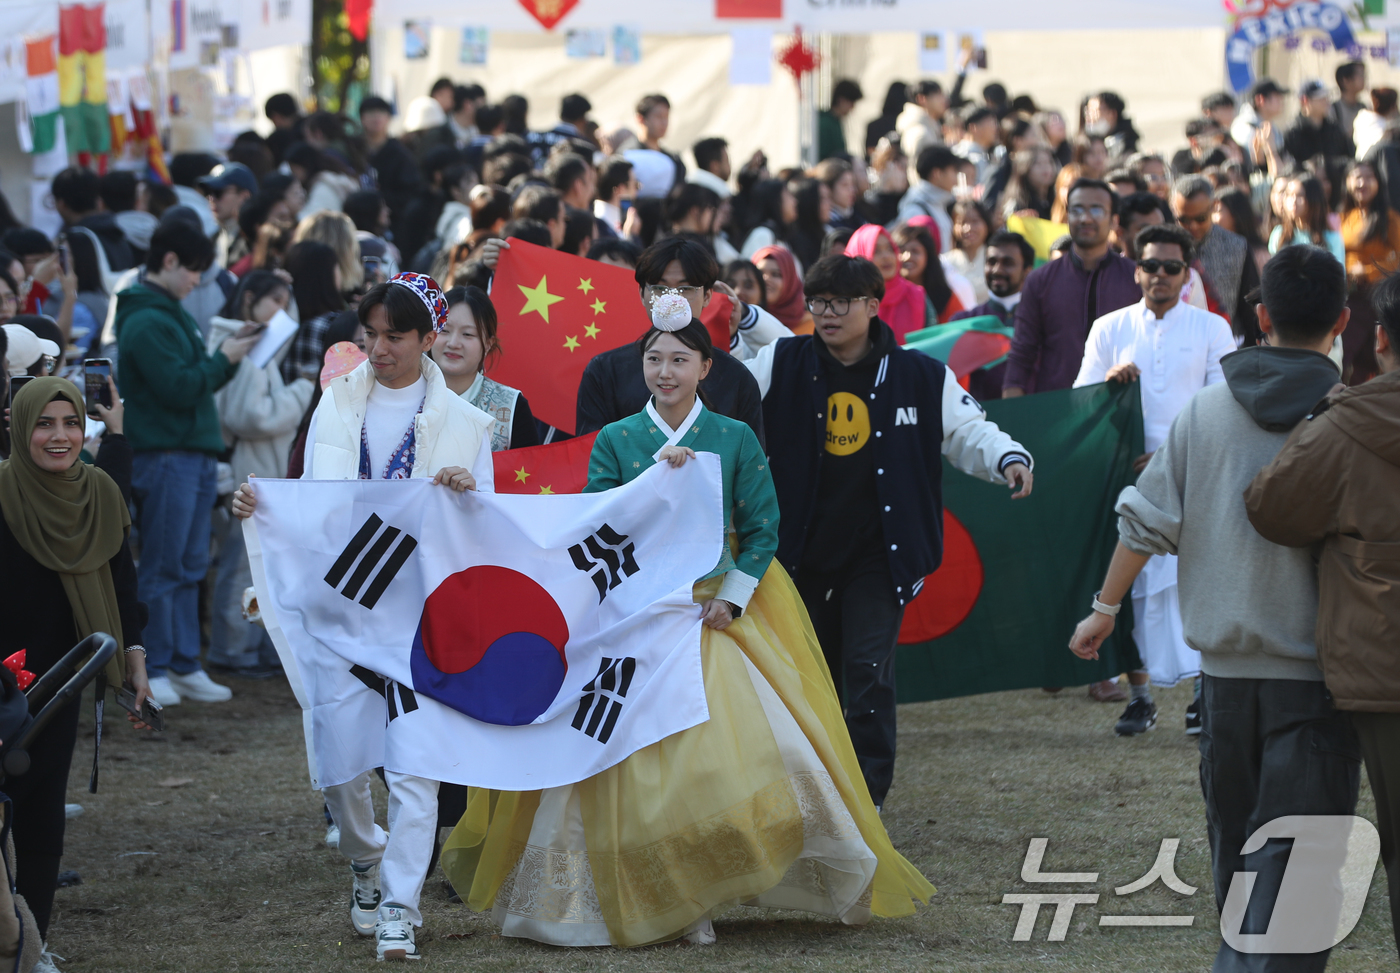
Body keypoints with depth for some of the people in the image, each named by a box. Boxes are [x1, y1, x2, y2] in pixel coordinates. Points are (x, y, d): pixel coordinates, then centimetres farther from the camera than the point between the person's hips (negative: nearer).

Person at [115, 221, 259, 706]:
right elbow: (178, 388, -20)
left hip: (195, 454, 10)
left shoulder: (172, 313, 17)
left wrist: (230, 353, 7)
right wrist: (224, 358, -9)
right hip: (164, 457, -10)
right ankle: (153, 671, 0)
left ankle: (184, 665, 17)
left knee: (189, 567, 12)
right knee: (162, 569, -5)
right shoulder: (147, 321, -14)